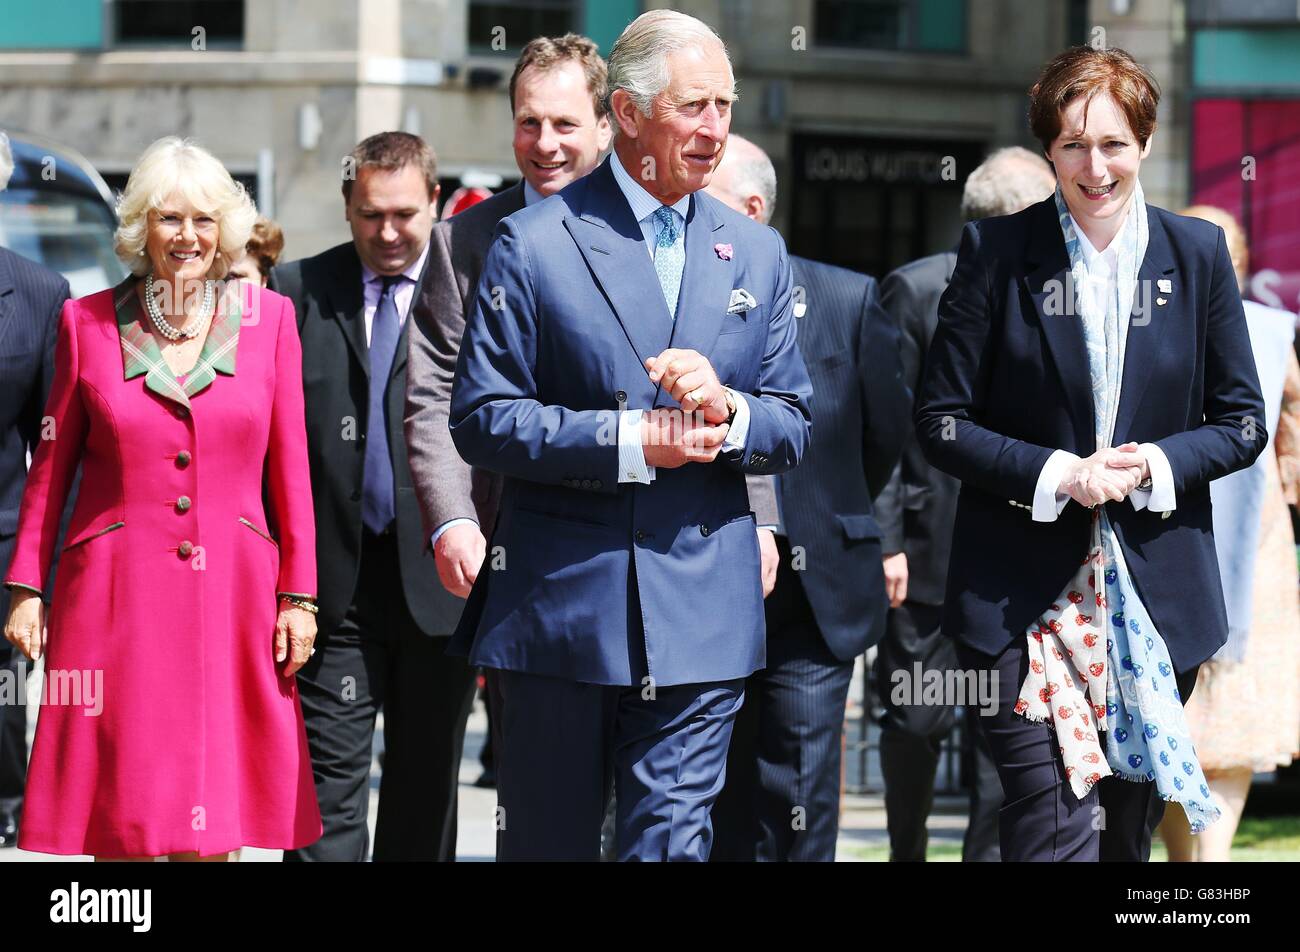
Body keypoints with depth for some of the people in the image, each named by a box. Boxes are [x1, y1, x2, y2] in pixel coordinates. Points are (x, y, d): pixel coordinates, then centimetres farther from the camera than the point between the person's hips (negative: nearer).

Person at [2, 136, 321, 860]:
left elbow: (289, 467, 7)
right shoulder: (88, 322, 4)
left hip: (233, 593, 1)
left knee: (212, 827, 0)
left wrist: (299, 595, 3)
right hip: (116, 596, 0)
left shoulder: (269, 318, 6)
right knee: (119, 827, -1)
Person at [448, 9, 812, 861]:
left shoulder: (756, 254, 11)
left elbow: (793, 430, 12)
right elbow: (483, 420, -7)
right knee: (547, 844, 7)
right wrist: (628, 440, -17)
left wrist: (727, 410, -11)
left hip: (700, 617, 3)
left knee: (672, 843, -3)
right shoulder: (534, 244, -2)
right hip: (559, 601, -2)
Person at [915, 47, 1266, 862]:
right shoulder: (996, 252, -1)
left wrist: (1155, 466, -11)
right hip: (1022, 600, -3)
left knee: (1127, 830, 11)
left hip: (1158, 600, 3)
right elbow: (941, 421, -1)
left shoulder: (1198, 254, 5)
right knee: (1054, 831, -14)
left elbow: (1242, 422, 8)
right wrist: (1056, 475, -15)